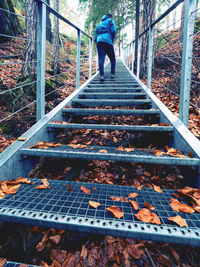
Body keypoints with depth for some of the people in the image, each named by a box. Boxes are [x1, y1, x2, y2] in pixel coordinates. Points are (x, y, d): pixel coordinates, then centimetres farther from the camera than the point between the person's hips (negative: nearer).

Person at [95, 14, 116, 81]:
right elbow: (113, 31, -1)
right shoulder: (110, 20, 17)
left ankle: (101, 75, -23)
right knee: (113, 60, 6)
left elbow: (95, 36, 24)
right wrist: (112, 40, 8)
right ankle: (112, 74, -2)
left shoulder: (99, 24, 33)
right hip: (108, 41, -4)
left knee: (101, 59, -9)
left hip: (99, 41, 4)